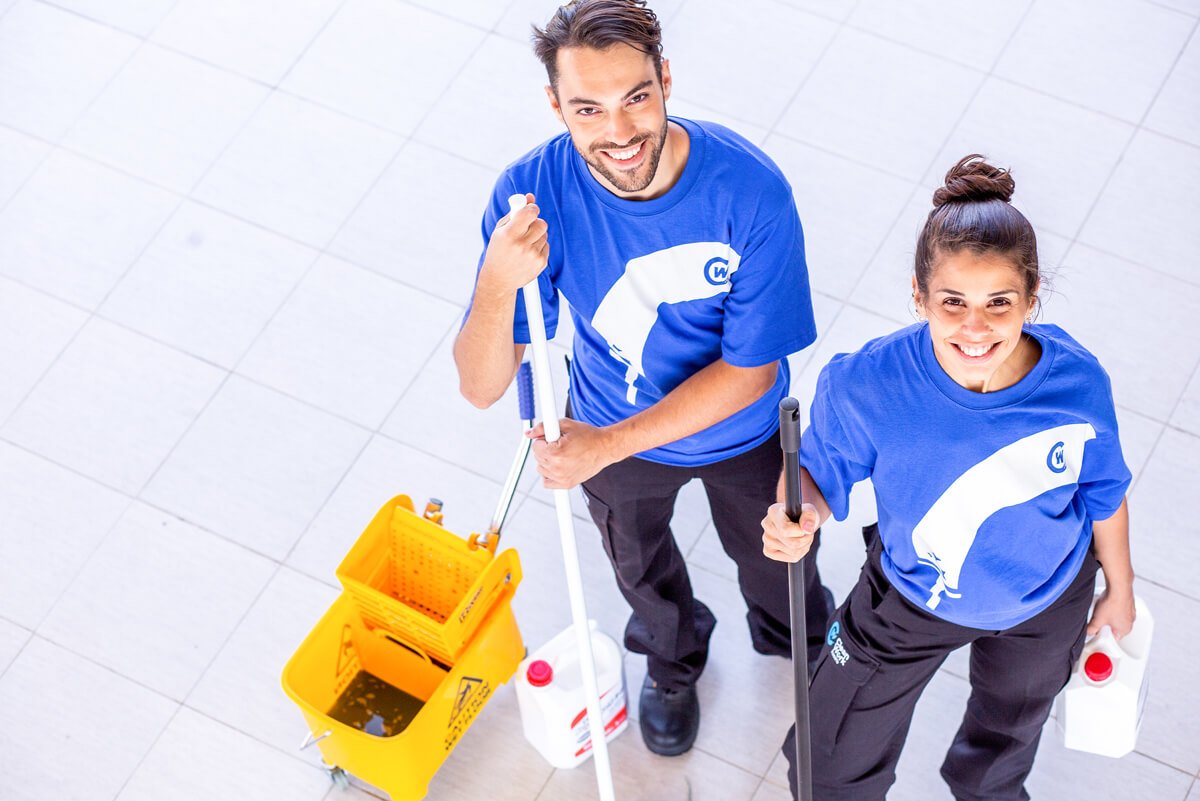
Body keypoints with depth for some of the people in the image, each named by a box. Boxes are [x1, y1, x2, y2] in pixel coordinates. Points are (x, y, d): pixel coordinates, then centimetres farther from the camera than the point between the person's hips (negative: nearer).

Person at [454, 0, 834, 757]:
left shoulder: (750, 188, -37)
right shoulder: (531, 195, -33)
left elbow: (751, 369, -27)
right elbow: (482, 388, -32)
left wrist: (607, 444, -34)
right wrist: (499, 282, -53)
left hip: (742, 432, -1)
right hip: (609, 427, 1)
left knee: (771, 554, 29)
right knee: (642, 567, 31)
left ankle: (794, 639, 66)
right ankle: (674, 660, 67)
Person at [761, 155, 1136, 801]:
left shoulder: (1078, 383, -31)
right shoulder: (865, 385, -36)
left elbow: (1103, 493, -10)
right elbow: (822, 470, -17)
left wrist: (1119, 586, 7)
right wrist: (800, 513, -41)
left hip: (1046, 603, 2)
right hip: (913, 599, -1)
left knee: (1013, 719, 35)